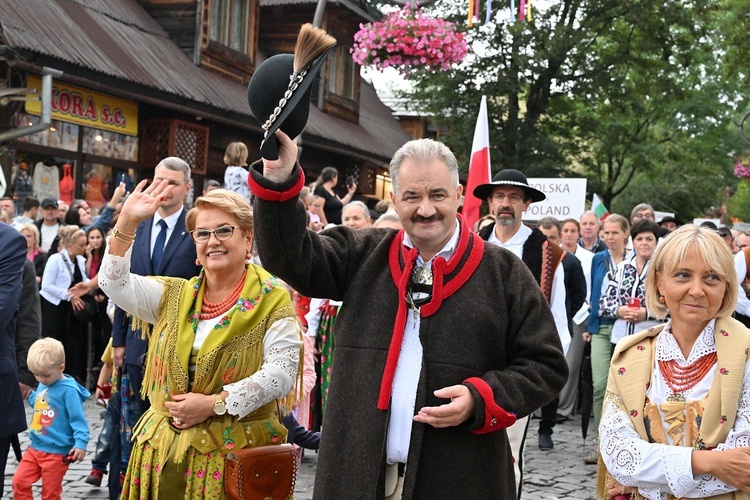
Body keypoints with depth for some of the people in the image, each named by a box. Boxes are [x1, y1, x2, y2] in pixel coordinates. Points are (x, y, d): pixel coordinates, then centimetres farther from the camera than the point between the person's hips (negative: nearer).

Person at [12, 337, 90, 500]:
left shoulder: (68, 390, -18)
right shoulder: (42, 386, 6)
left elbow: (78, 419, -19)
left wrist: (80, 443, -29)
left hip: (57, 452, -7)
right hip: (35, 448, 7)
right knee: (19, 481, 3)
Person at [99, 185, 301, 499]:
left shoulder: (271, 300, -3)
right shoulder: (175, 296, 11)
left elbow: (281, 372, -12)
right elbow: (114, 282, 2)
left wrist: (213, 404, -16)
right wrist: (127, 221, -8)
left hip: (236, 450, -4)